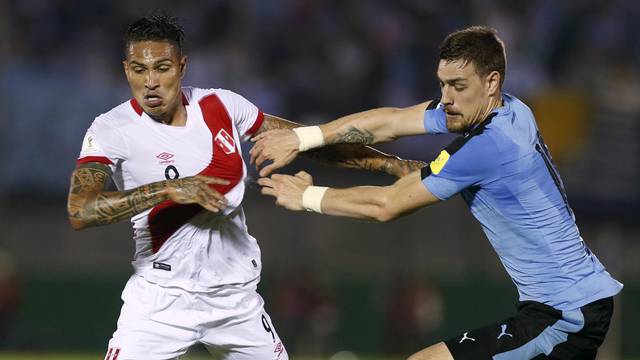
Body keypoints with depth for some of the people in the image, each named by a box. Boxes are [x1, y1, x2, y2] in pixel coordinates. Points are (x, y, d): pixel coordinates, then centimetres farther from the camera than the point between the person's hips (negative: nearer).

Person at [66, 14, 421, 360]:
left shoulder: (221, 106, 0)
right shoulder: (112, 129, -12)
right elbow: (79, 211, -26)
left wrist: (390, 163, 7)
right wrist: (167, 189, -33)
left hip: (237, 296, 4)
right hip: (161, 299, -4)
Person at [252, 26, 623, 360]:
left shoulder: (487, 145, -22)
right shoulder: (512, 111, 3)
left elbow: (387, 205, -13)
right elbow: (389, 122, 9)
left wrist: (308, 197, 0)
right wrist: (301, 138, 6)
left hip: (564, 319, -10)